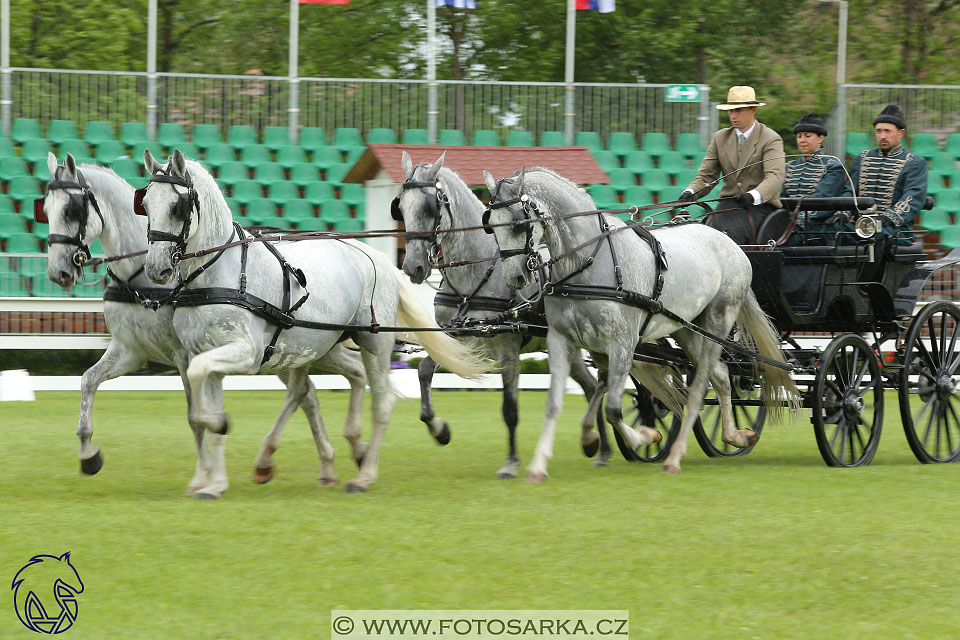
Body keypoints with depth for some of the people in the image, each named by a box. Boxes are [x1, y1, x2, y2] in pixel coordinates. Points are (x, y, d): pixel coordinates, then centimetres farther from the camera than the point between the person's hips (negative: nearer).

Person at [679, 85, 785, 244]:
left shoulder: (770, 139, -4)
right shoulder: (720, 138, 13)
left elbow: (775, 177, -17)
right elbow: (706, 176, 11)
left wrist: (753, 196, -37)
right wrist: (690, 192, -12)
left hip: (760, 206, -4)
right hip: (728, 204, 4)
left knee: (732, 233, -32)